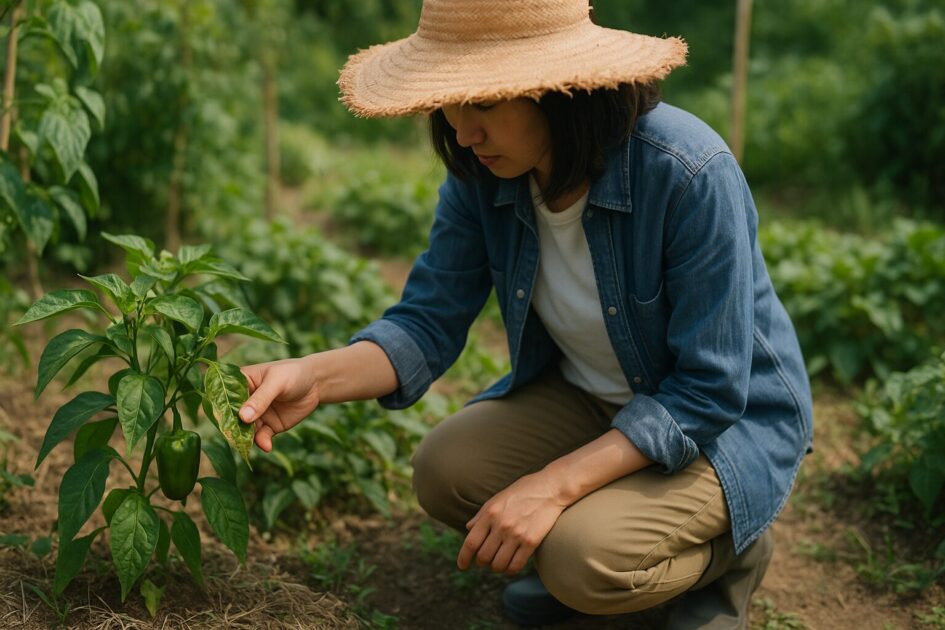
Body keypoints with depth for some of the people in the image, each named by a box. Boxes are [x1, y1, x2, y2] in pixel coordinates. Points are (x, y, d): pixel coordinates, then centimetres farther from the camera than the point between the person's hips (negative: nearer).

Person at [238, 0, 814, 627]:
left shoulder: (691, 174, -31)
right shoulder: (481, 175, -13)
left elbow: (710, 391, -28)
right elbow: (430, 322, -11)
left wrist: (556, 483, -34)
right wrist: (315, 376, -31)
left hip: (729, 417, -5)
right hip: (585, 397, 6)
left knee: (585, 562, -27)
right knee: (445, 470, -16)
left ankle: (731, 549, 5)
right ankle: (590, 535, 11)